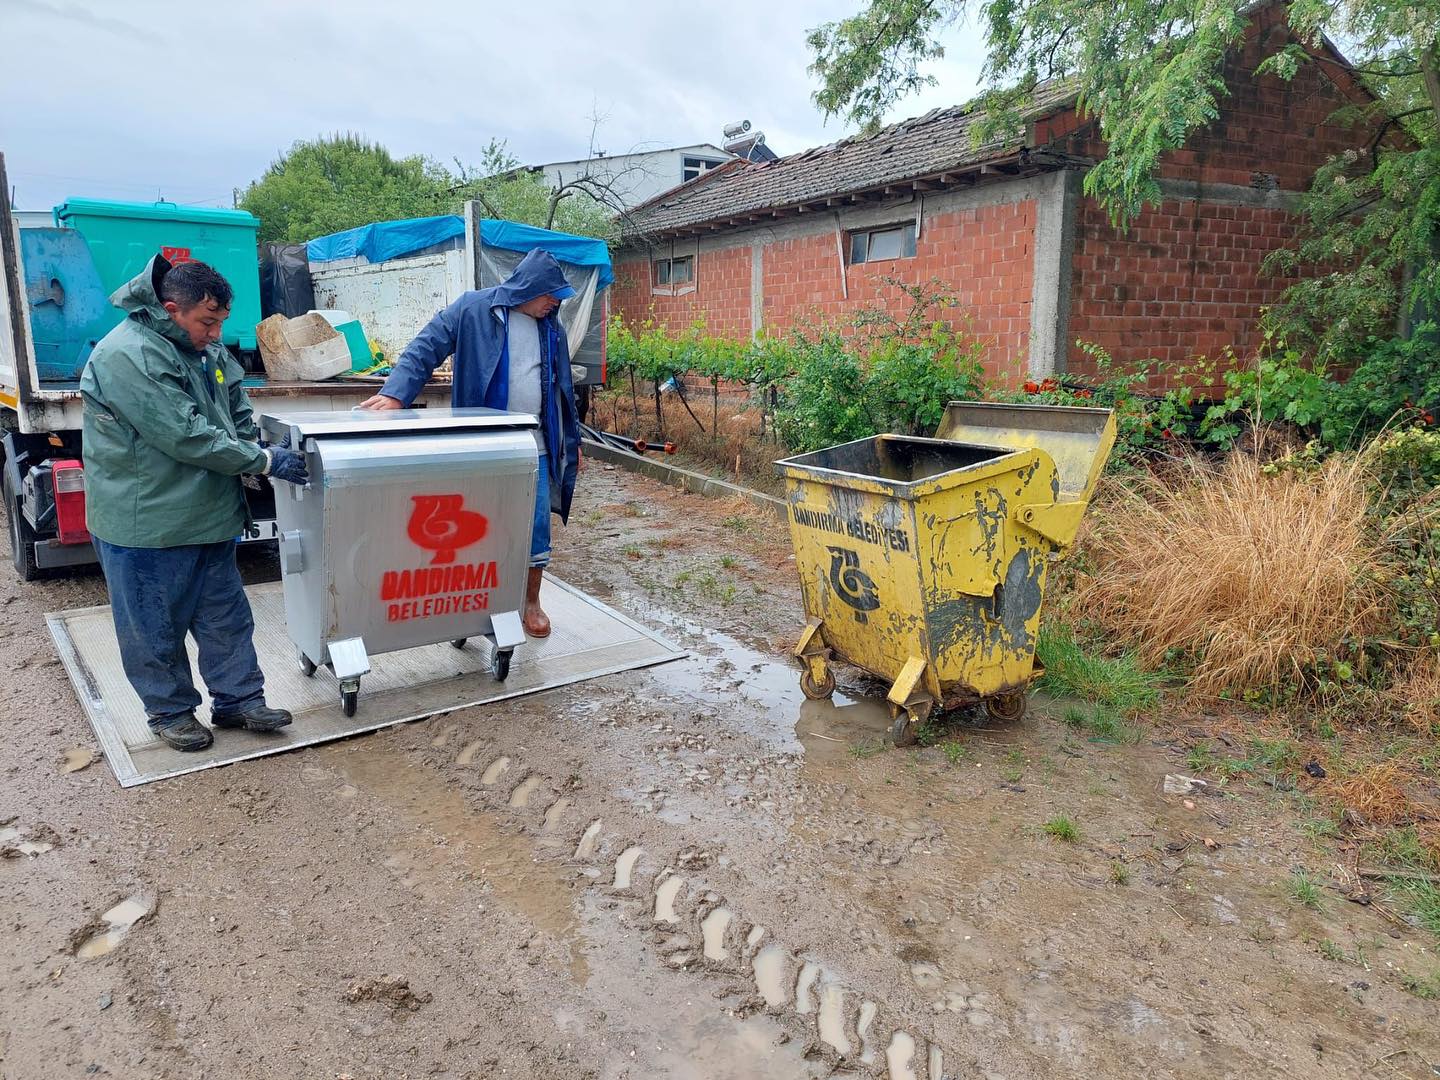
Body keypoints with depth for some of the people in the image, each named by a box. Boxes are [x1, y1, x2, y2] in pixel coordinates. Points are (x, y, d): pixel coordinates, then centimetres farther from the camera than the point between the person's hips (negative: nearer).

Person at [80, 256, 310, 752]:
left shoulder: (206, 348, 7)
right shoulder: (127, 357, -21)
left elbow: (237, 410, 19)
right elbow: (187, 436, -25)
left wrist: (257, 444, 0)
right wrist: (265, 461, -22)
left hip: (207, 516, 8)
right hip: (145, 522, -8)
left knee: (226, 617, 14)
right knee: (155, 628, 8)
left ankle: (239, 699, 25)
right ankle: (170, 711, 24)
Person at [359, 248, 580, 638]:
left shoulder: (551, 328, 11)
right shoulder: (473, 310, -4)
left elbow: (562, 389, 20)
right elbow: (425, 348, -11)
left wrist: (572, 440, 22)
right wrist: (395, 393, -25)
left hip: (535, 449, 4)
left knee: (537, 529, 6)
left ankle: (531, 603, 23)